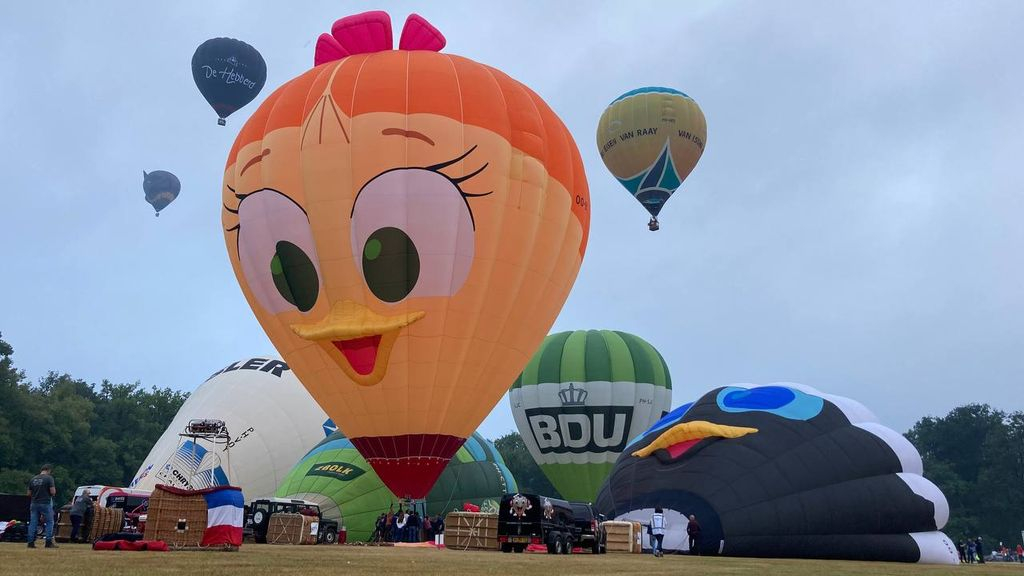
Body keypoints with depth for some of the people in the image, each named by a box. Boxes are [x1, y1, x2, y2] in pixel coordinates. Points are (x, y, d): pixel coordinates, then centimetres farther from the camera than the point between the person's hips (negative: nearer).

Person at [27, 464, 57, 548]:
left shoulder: (33, 479, 8)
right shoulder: (49, 478, -8)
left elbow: (29, 493, 12)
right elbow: (53, 492, -14)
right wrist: (54, 492, 8)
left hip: (34, 503, 5)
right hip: (46, 503, -5)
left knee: (33, 523, 9)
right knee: (49, 522, 3)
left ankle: (31, 542, 8)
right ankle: (49, 542, -1)